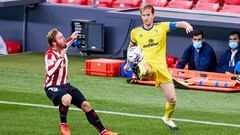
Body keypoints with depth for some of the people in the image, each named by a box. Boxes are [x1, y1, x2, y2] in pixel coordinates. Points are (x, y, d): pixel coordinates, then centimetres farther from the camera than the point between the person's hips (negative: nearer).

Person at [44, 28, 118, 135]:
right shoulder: (50, 54, -21)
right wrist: (61, 58, -38)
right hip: (52, 87, -8)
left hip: (65, 85, 8)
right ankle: (63, 125, -12)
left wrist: (71, 38, 31)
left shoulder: (62, 49, 3)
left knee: (85, 105, -2)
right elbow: (50, 72, -38)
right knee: (66, 99, -39)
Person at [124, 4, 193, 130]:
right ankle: (139, 71, -77)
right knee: (143, 68, -43)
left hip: (161, 67, 1)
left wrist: (188, 26, -23)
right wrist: (128, 63, 35)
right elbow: (131, 46, 29)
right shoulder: (135, 32, 10)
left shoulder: (162, 27, 7)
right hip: (146, 64, -1)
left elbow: (180, 24, 1)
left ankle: (167, 118, 29)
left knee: (172, 99, 2)